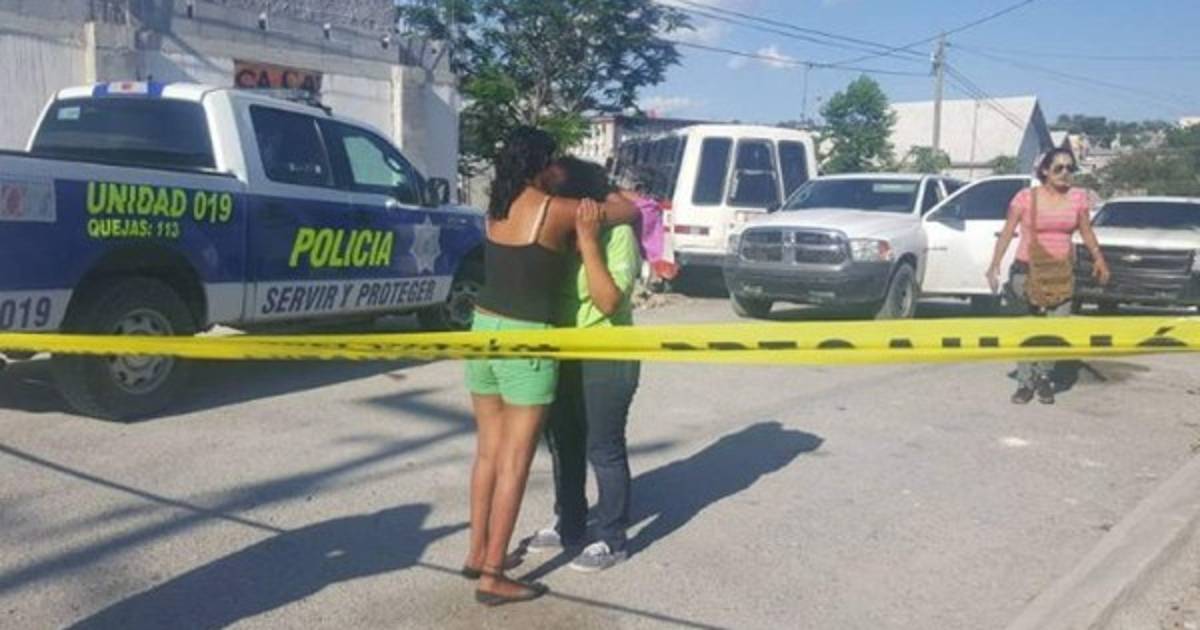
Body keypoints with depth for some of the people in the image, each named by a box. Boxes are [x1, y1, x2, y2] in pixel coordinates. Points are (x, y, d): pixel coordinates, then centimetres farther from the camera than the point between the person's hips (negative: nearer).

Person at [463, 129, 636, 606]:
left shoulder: (498, 206, 7)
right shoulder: (556, 210, -11)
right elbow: (630, 210, 0)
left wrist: (583, 211, 20)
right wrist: (605, 195, 21)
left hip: (484, 331, 7)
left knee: (488, 451, 17)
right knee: (514, 462, 1)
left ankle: (478, 553, 28)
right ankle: (492, 575, 8)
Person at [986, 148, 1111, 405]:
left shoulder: (1079, 197, 3)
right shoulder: (1026, 197, -6)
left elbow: (1086, 232, 15)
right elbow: (1007, 233, -5)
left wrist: (1099, 258, 12)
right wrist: (995, 265, -11)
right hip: (1027, 270, -2)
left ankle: (1043, 377, 21)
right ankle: (1025, 383, 10)